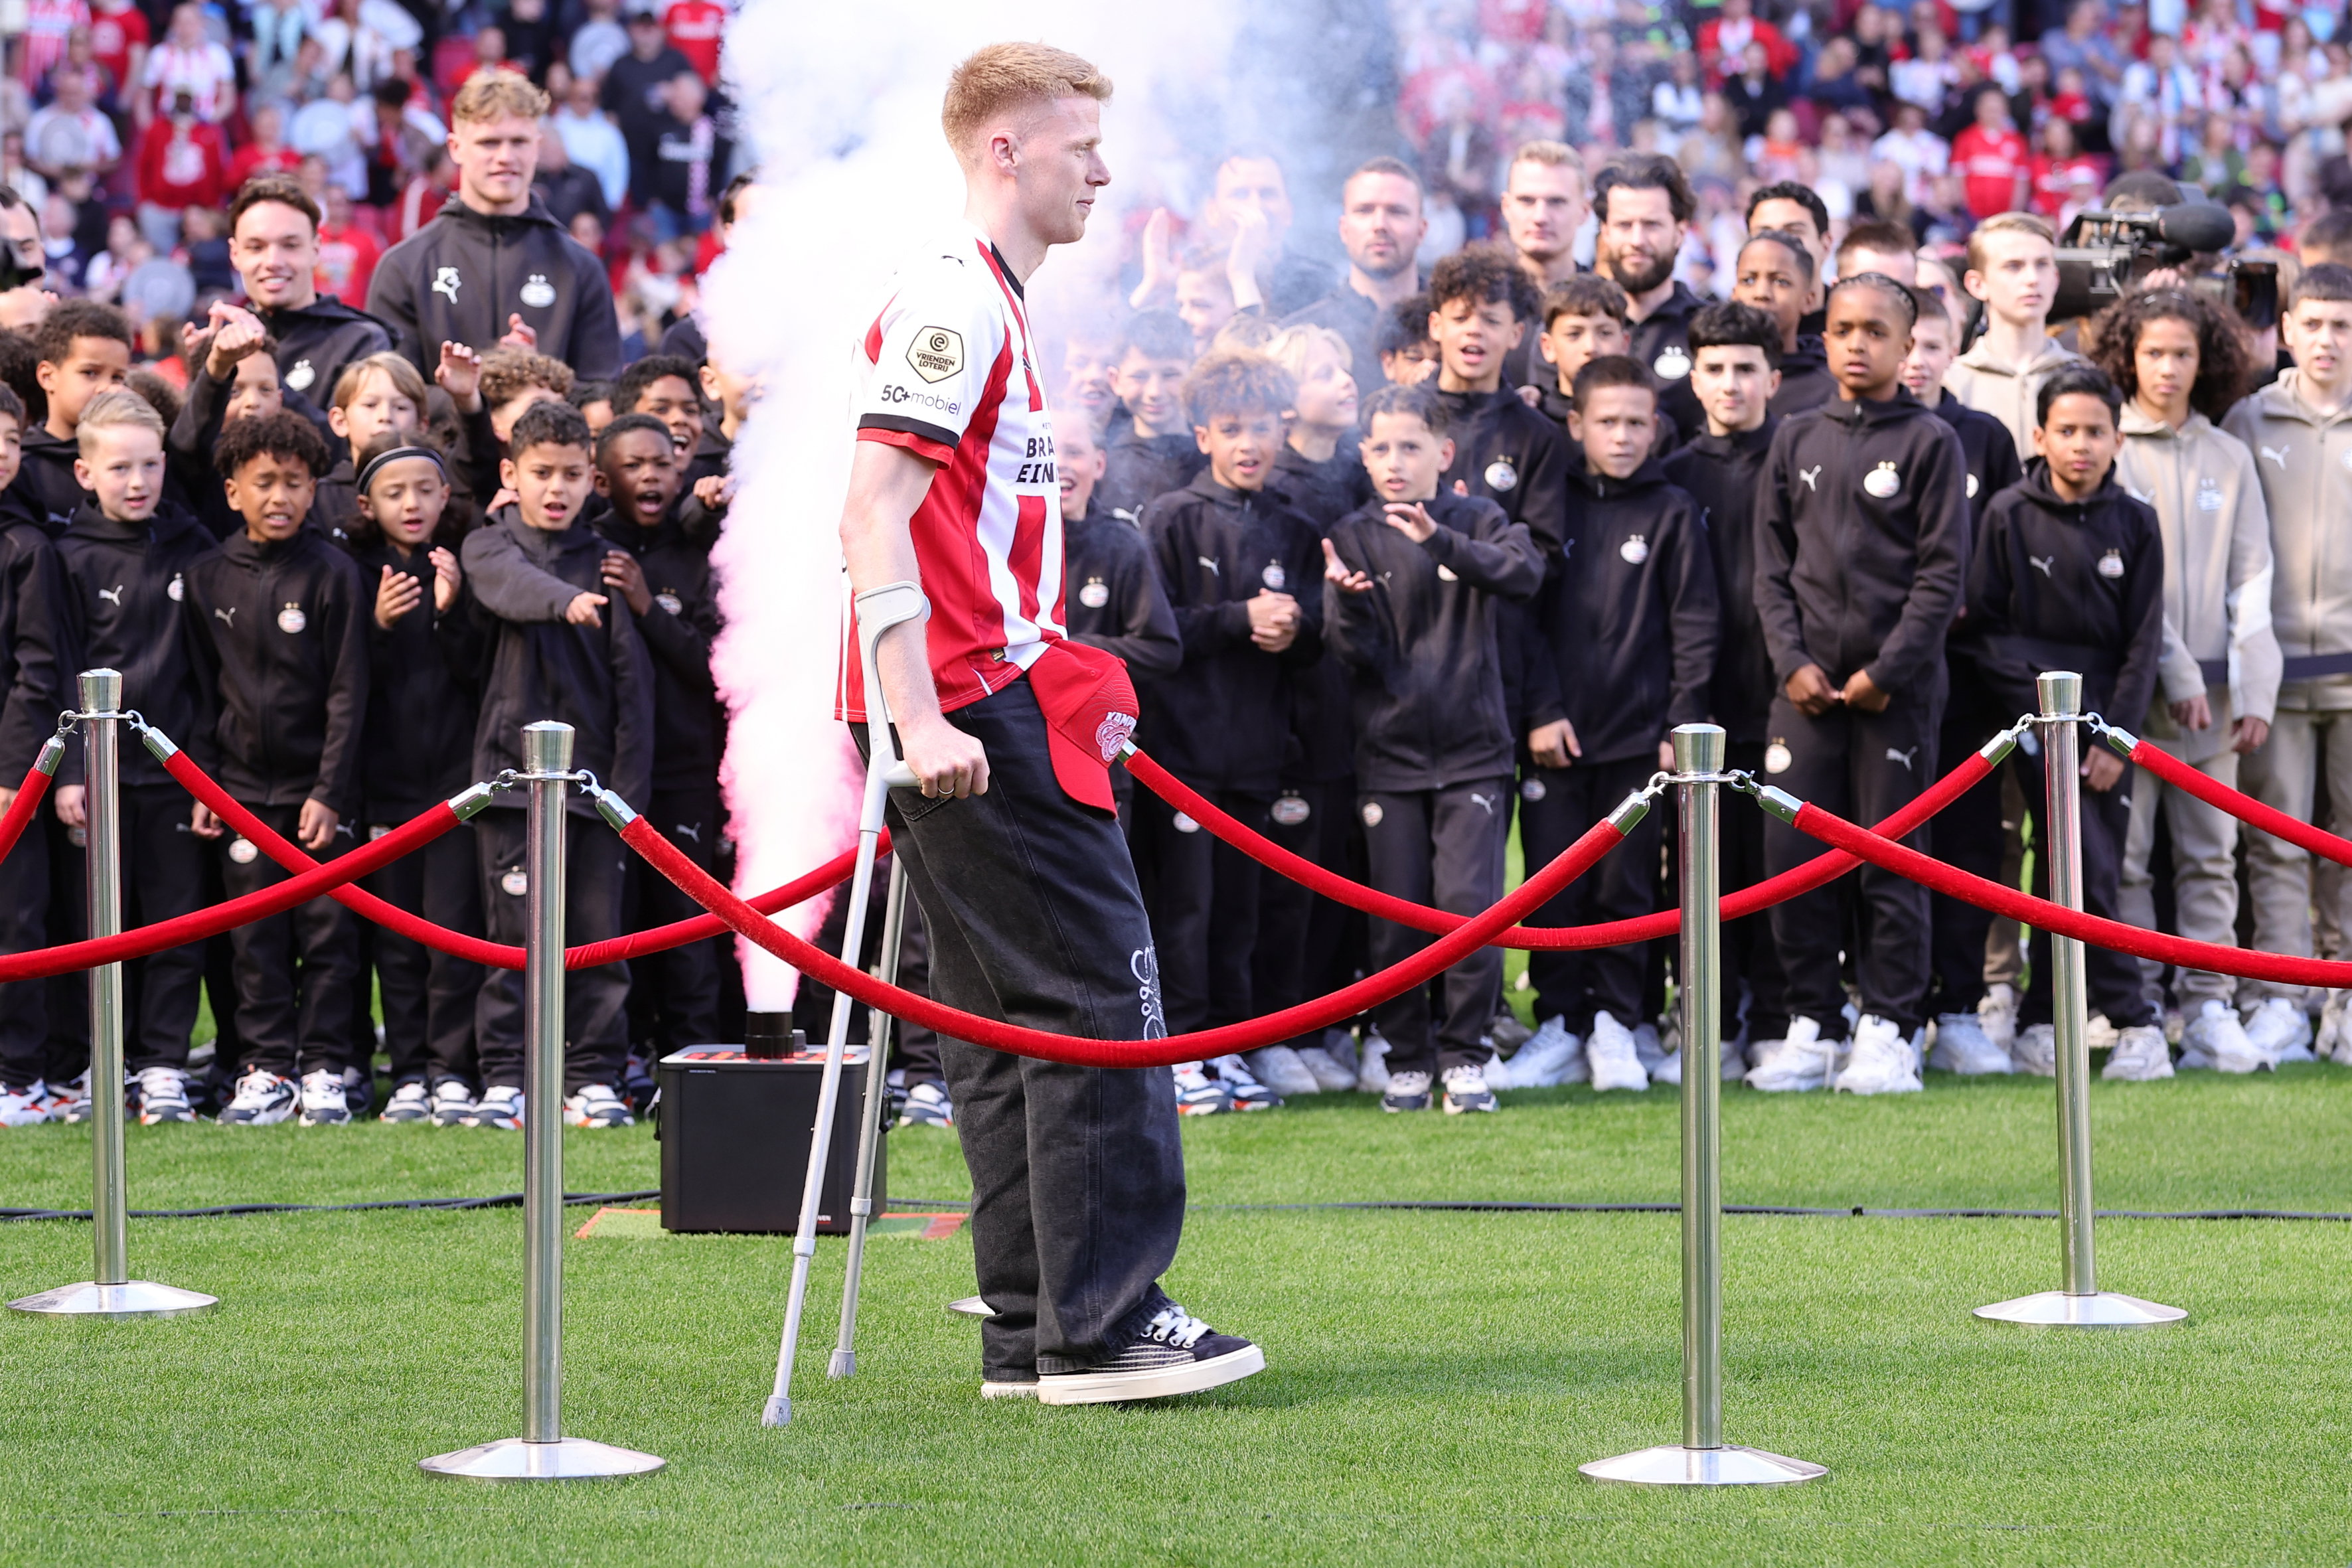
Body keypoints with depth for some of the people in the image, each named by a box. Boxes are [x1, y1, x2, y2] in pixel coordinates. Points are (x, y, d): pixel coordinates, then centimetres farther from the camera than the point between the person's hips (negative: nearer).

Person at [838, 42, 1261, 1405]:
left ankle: (1032, 1336, 12)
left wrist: (1056, 674, 24)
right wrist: (923, 717, -24)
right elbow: (873, 512, -19)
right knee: (1102, 987, -9)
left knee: (1016, 1014, 10)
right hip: (977, 709, -10)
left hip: (985, 704, 10)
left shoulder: (990, 303, 20)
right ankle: (1102, 1325, -7)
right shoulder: (954, 297, -11)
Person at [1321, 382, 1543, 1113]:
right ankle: (1407, 1058, 14)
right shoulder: (1353, 536, 5)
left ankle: (1464, 1055, 2)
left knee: (1469, 902, -9)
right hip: (1388, 754, 1)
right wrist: (1347, 604, -24)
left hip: (1472, 750, -1)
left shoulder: (1476, 520, 2)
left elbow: (1525, 572, -19)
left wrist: (1442, 544, -33)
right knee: (1396, 914, 2)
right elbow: (1358, 654, -1)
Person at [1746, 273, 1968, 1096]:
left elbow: (1943, 572, -4)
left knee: (1891, 859, -1)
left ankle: (1888, 1032, 5)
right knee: (1791, 854, 0)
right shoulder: (1797, 438, 11)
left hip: (1897, 684, -3)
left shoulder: (1930, 441, 0)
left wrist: (1886, 670, -10)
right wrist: (1792, 660, -2)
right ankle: (1811, 1027, 9)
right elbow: (1771, 564, 11)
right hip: (1807, 684, 3)